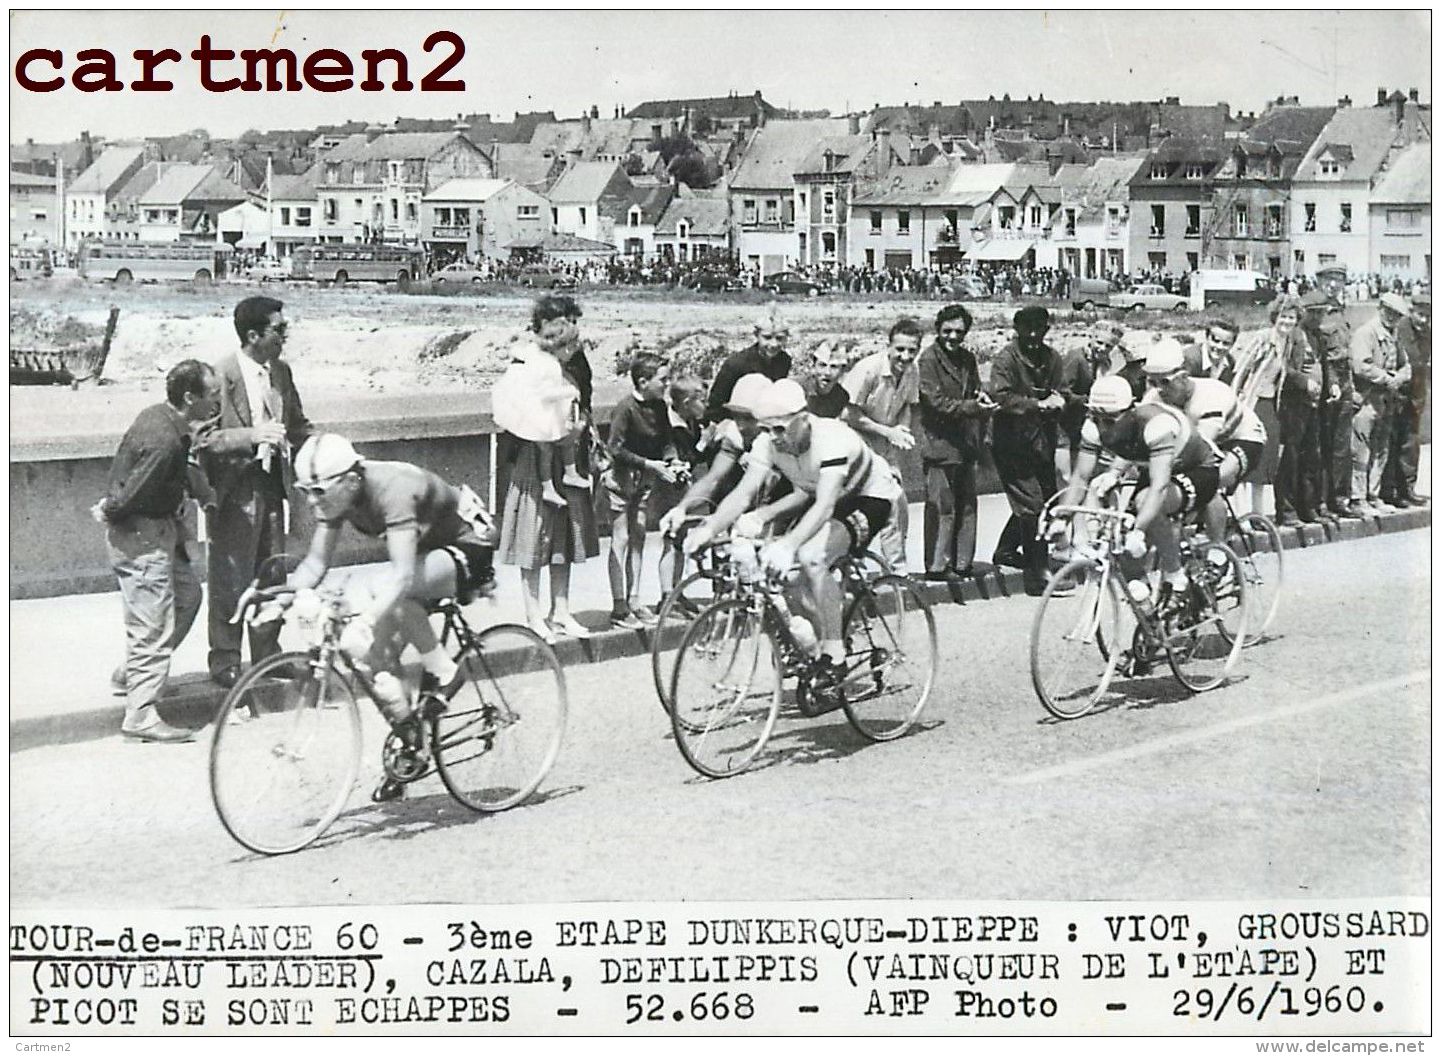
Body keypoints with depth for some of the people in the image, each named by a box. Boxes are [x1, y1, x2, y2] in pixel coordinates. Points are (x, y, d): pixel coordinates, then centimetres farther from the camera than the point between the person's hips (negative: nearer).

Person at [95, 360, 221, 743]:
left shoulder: (158, 416, 3)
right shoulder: (163, 442, -28)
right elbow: (129, 497, -25)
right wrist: (108, 514, -7)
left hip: (159, 528, 10)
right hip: (141, 538, -10)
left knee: (187, 594, 23)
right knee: (153, 626, -5)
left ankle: (131, 672, 31)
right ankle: (140, 716, 2)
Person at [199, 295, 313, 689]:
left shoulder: (281, 371, 7)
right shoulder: (220, 375, -17)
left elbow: (297, 424, 17)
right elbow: (203, 436, -20)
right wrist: (251, 435, -29)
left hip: (272, 485, 7)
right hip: (234, 490, -7)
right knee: (231, 581, 1)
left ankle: (267, 656, 28)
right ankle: (225, 663, 14)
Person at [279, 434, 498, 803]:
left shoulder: (392, 489, -33)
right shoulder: (335, 496, -11)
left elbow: (403, 573, -42)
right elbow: (316, 562, -7)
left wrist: (368, 618, -54)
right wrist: (279, 599, -23)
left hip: (468, 549, -8)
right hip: (427, 552, 8)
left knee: (383, 585, -35)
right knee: (362, 648, -9)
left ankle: (443, 671, -16)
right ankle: (407, 735, 8)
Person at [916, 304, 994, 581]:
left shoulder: (967, 358, 14)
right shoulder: (928, 359, -9)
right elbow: (936, 401, -15)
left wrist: (982, 399, -3)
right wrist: (972, 407, -23)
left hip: (966, 444, 8)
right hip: (940, 443, -7)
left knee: (967, 506, 11)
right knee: (941, 508, -6)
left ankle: (963, 562, 19)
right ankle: (936, 566, 0)